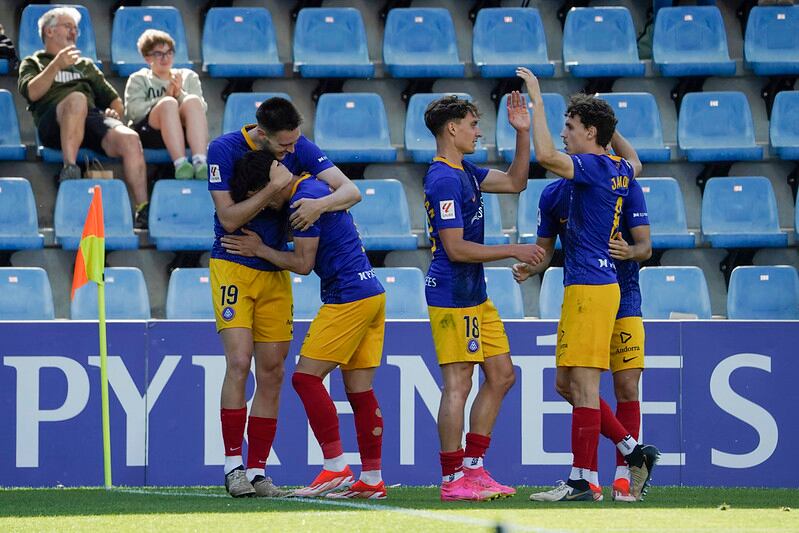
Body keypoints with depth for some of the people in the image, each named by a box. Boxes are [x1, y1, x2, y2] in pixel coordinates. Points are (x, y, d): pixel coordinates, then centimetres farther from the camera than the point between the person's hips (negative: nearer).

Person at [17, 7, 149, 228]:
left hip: (93, 117, 4)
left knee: (129, 138, -29)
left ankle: (142, 210, -36)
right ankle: (69, 169, -43)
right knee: (77, 99, -40)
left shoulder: (86, 65, 38)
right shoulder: (33, 63, 26)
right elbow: (32, 92, 3)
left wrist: (115, 112, 8)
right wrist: (56, 65, -9)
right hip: (53, 124, -4)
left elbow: (114, 99, 32)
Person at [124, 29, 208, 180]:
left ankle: (200, 162, -51)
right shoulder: (138, 80, 21)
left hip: (185, 131, 2)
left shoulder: (188, 77, 27)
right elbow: (133, 111, 1)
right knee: (169, 103, -32)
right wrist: (165, 98, -7)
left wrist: (180, 94, -7)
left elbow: (201, 109, 9)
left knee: (193, 101, -29)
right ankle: (180, 163, -52)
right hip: (147, 132, -2)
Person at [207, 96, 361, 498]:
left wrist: (320, 203, -32)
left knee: (271, 373, 1)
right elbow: (229, 219, -17)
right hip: (233, 266, -4)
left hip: (276, 270, 4)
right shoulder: (224, 149, -15)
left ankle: (257, 471, 4)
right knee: (239, 363, -16)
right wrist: (273, 190, -28)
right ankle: (233, 466, -9)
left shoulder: (299, 149, -6)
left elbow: (350, 190, -11)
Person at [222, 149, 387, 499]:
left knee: (306, 376, -8)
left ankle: (336, 468, -11)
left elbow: (303, 263, -11)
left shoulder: (304, 199, -14)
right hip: (371, 291, 10)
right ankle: (372, 480, 7)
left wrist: (259, 250, 2)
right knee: (359, 389, 8)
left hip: (348, 297, -10)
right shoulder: (316, 187, 15)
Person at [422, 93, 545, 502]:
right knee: (458, 384, -8)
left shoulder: (465, 173, 14)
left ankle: (473, 468, 15)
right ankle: (453, 480, -5)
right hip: (452, 296, -10)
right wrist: (512, 251, -14)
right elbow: (456, 248, -20)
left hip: (475, 296, 10)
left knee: (501, 376, 12)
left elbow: (515, 182, 24)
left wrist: (523, 133, 13)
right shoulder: (444, 180, -16)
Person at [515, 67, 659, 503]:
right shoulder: (619, 170, 14)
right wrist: (609, 126, 38)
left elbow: (545, 155, -30)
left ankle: (581, 480, -7)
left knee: (583, 383, -8)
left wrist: (537, 101, -21)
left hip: (589, 287, -10)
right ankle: (634, 452, 15)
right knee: (569, 384, 14)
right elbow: (634, 161, 40)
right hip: (596, 283, 10)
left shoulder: (594, 167, -13)